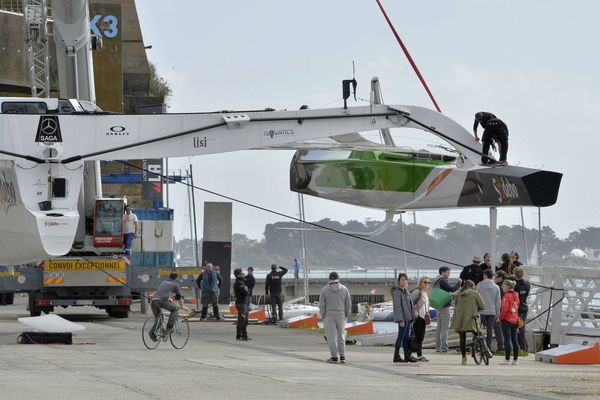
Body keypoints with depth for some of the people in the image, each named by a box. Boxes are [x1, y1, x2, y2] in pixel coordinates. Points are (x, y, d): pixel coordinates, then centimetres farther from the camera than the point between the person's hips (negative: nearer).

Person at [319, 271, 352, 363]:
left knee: (331, 337, 2)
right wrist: (347, 316, 9)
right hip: (341, 315, 2)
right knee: (341, 336, 11)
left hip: (329, 315, -2)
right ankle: (342, 356, 6)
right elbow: (348, 304, 1)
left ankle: (334, 356, 0)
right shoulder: (344, 289, -1)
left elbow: (321, 305, -5)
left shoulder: (324, 290, -5)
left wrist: (323, 316, 5)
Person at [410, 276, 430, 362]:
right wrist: (414, 313, -19)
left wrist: (427, 315, 15)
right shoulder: (417, 292, -10)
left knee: (421, 337, 9)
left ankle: (419, 355, 12)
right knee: (416, 336, -8)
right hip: (417, 317, -9)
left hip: (423, 317, 9)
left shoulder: (426, 293, 17)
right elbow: (410, 303, -17)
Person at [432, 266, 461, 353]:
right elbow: (452, 289, -20)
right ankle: (444, 347, -11)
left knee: (439, 327, 12)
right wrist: (458, 283, -6)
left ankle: (438, 347, 14)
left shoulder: (436, 281, 16)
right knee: (445, 327, -8)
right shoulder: (443, 281, -14)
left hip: (438, 306, 10)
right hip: (444, 306, -10)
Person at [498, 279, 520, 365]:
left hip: (507, 320, -8)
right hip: (514, 320, 8)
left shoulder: (507, 296, -12)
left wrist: (500, 317, -7)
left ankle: (507, 359, -8)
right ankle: (515, 359, 12)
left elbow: (505, 308, -20)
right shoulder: (516, 296, 11)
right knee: (514, 339, 10)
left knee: (507, 340, -7)